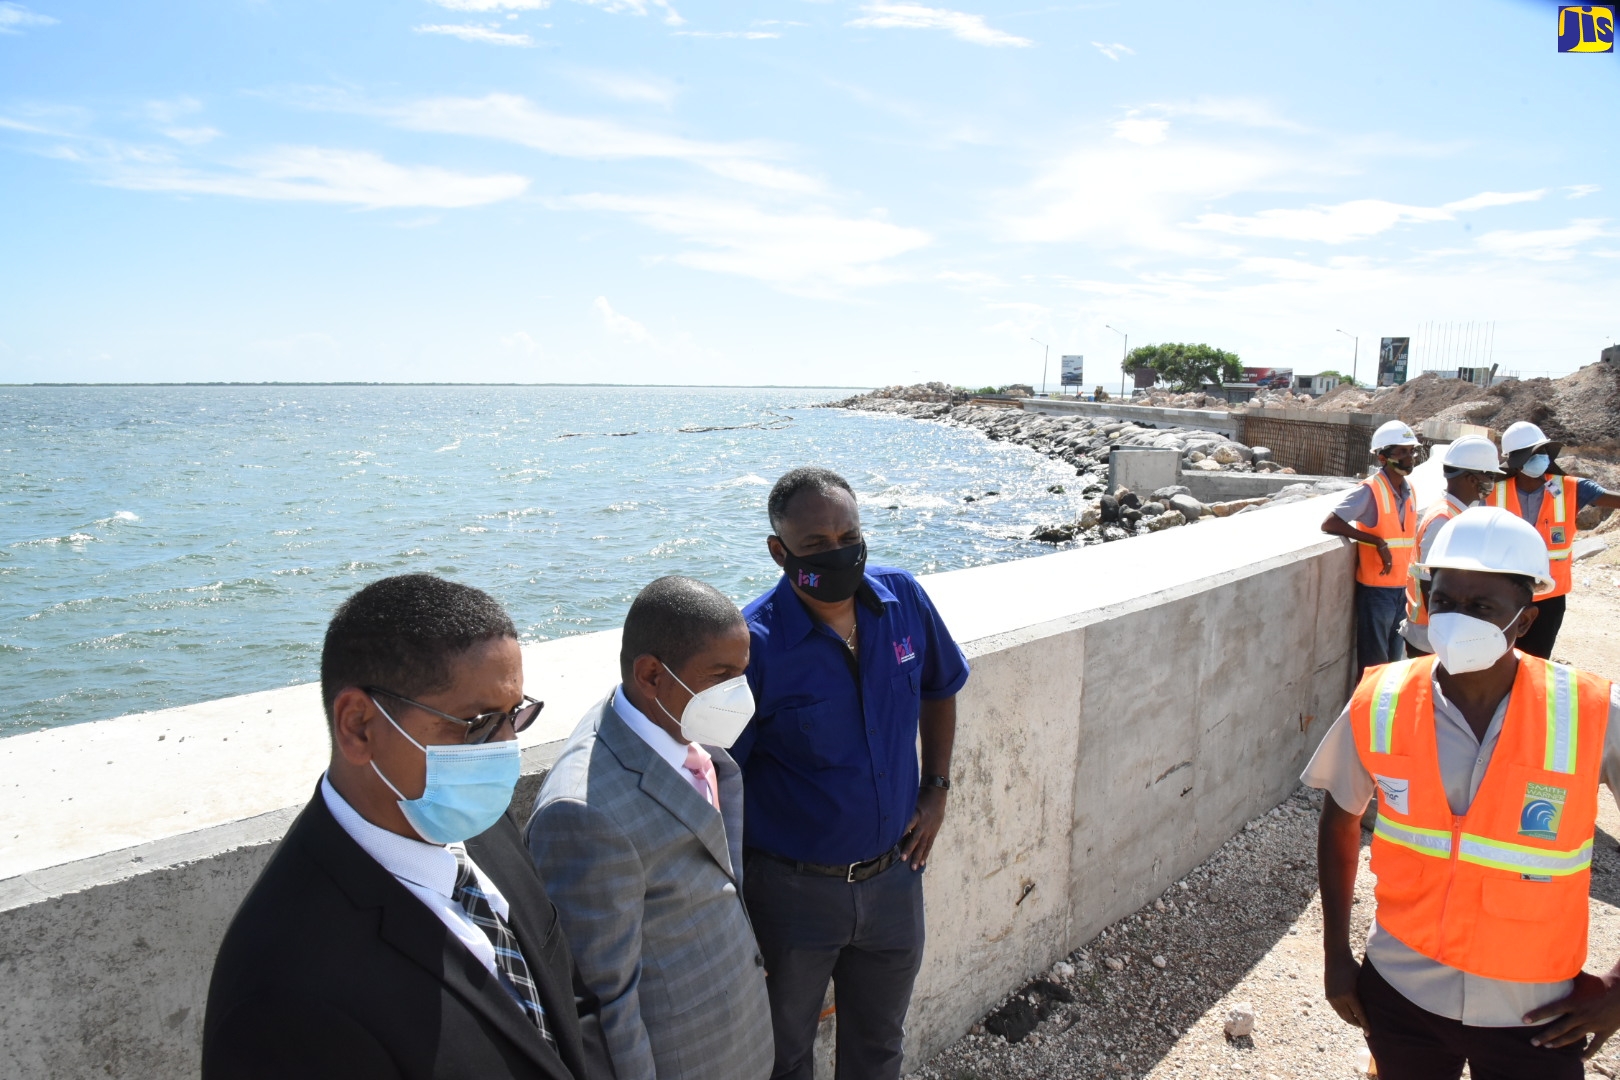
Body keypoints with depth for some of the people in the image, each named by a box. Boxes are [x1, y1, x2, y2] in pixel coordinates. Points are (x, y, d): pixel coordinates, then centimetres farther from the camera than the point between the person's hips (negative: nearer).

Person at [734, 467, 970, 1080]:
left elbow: (939, 690, 11)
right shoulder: (756, 643, -25)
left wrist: (936, 789, 5)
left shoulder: (903, 599, -9)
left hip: (893, 877, 4)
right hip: (793, 891, -4)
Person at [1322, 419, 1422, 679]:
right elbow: (1329, 524, -21)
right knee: (1373, 667, 0)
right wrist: (1378, 542, -23)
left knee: (1393, 663, 15)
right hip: (1375, 591, -7)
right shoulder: (1369, 490, -14)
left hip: (1401, 591, 7)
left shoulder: (1409, 491, 8)